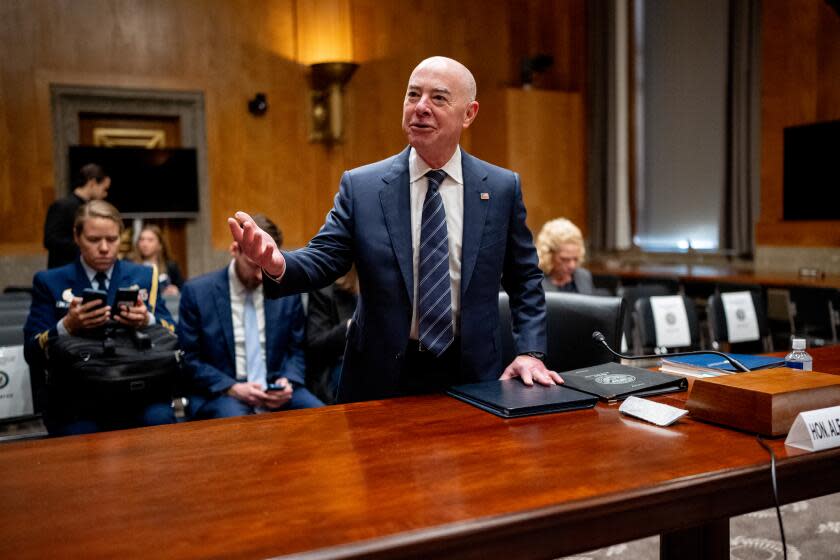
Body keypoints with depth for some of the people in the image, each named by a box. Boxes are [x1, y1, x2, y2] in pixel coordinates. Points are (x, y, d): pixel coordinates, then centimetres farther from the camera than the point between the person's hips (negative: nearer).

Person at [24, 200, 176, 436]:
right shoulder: (49, 282, 8)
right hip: (75, 397, -1)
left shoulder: (143, 276, 11)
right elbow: (32, 354, 1)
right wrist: (67, 326, -19)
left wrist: (148, 321, -17)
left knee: (159, 420, -30)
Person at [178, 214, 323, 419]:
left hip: (276, 389, 4)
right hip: (219, 393, -3)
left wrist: (288, 381, -9)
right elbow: (188, 359, -1)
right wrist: (232, 388, -15)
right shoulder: (197, 292, -3)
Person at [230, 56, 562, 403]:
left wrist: (530, 352, -4)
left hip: (472, 376, 1)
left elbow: (525, 279, 5)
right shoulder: (360, 186, -3)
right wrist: (278, 264, -29)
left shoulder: (502, 187, -1)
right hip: (382, 377, 0)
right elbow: (322, 259, -7)